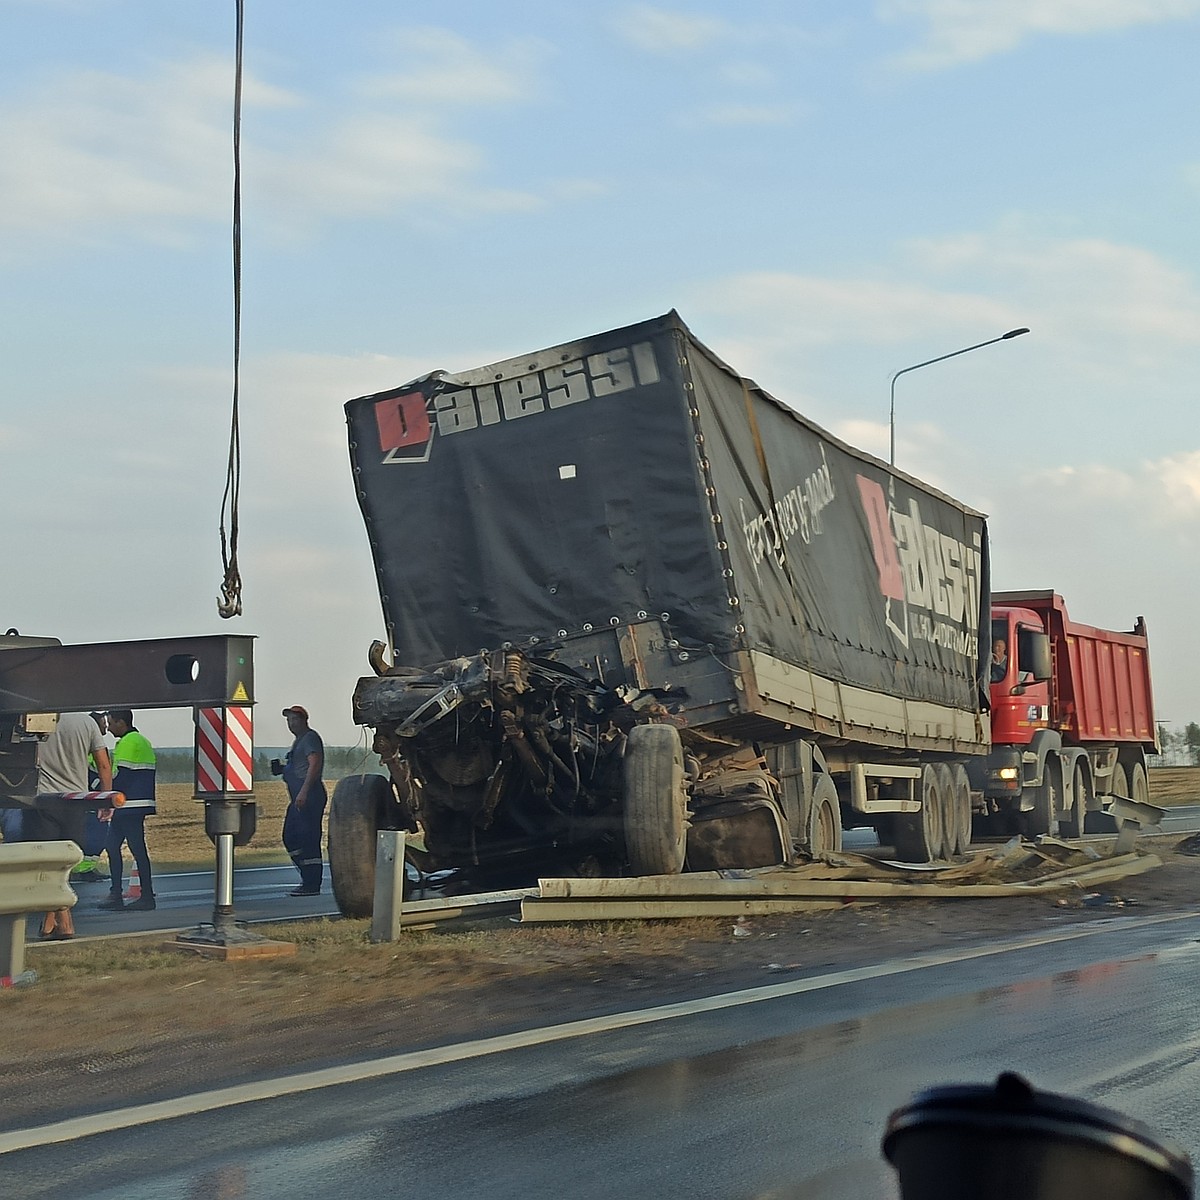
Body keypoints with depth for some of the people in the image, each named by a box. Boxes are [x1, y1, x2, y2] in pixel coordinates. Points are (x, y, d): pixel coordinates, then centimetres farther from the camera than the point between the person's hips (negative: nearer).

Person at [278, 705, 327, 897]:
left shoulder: (310, 738, -7)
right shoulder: (298, 741, 24)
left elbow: (315, 764, -19)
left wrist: (304, 792, -26)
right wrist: (282, 768, 13)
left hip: (309, 796, -11)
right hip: (299, 797, 11)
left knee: (308, 839, -10)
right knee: (289, 838, 12)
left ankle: (312, 885, -8)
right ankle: (308, 879, 16)